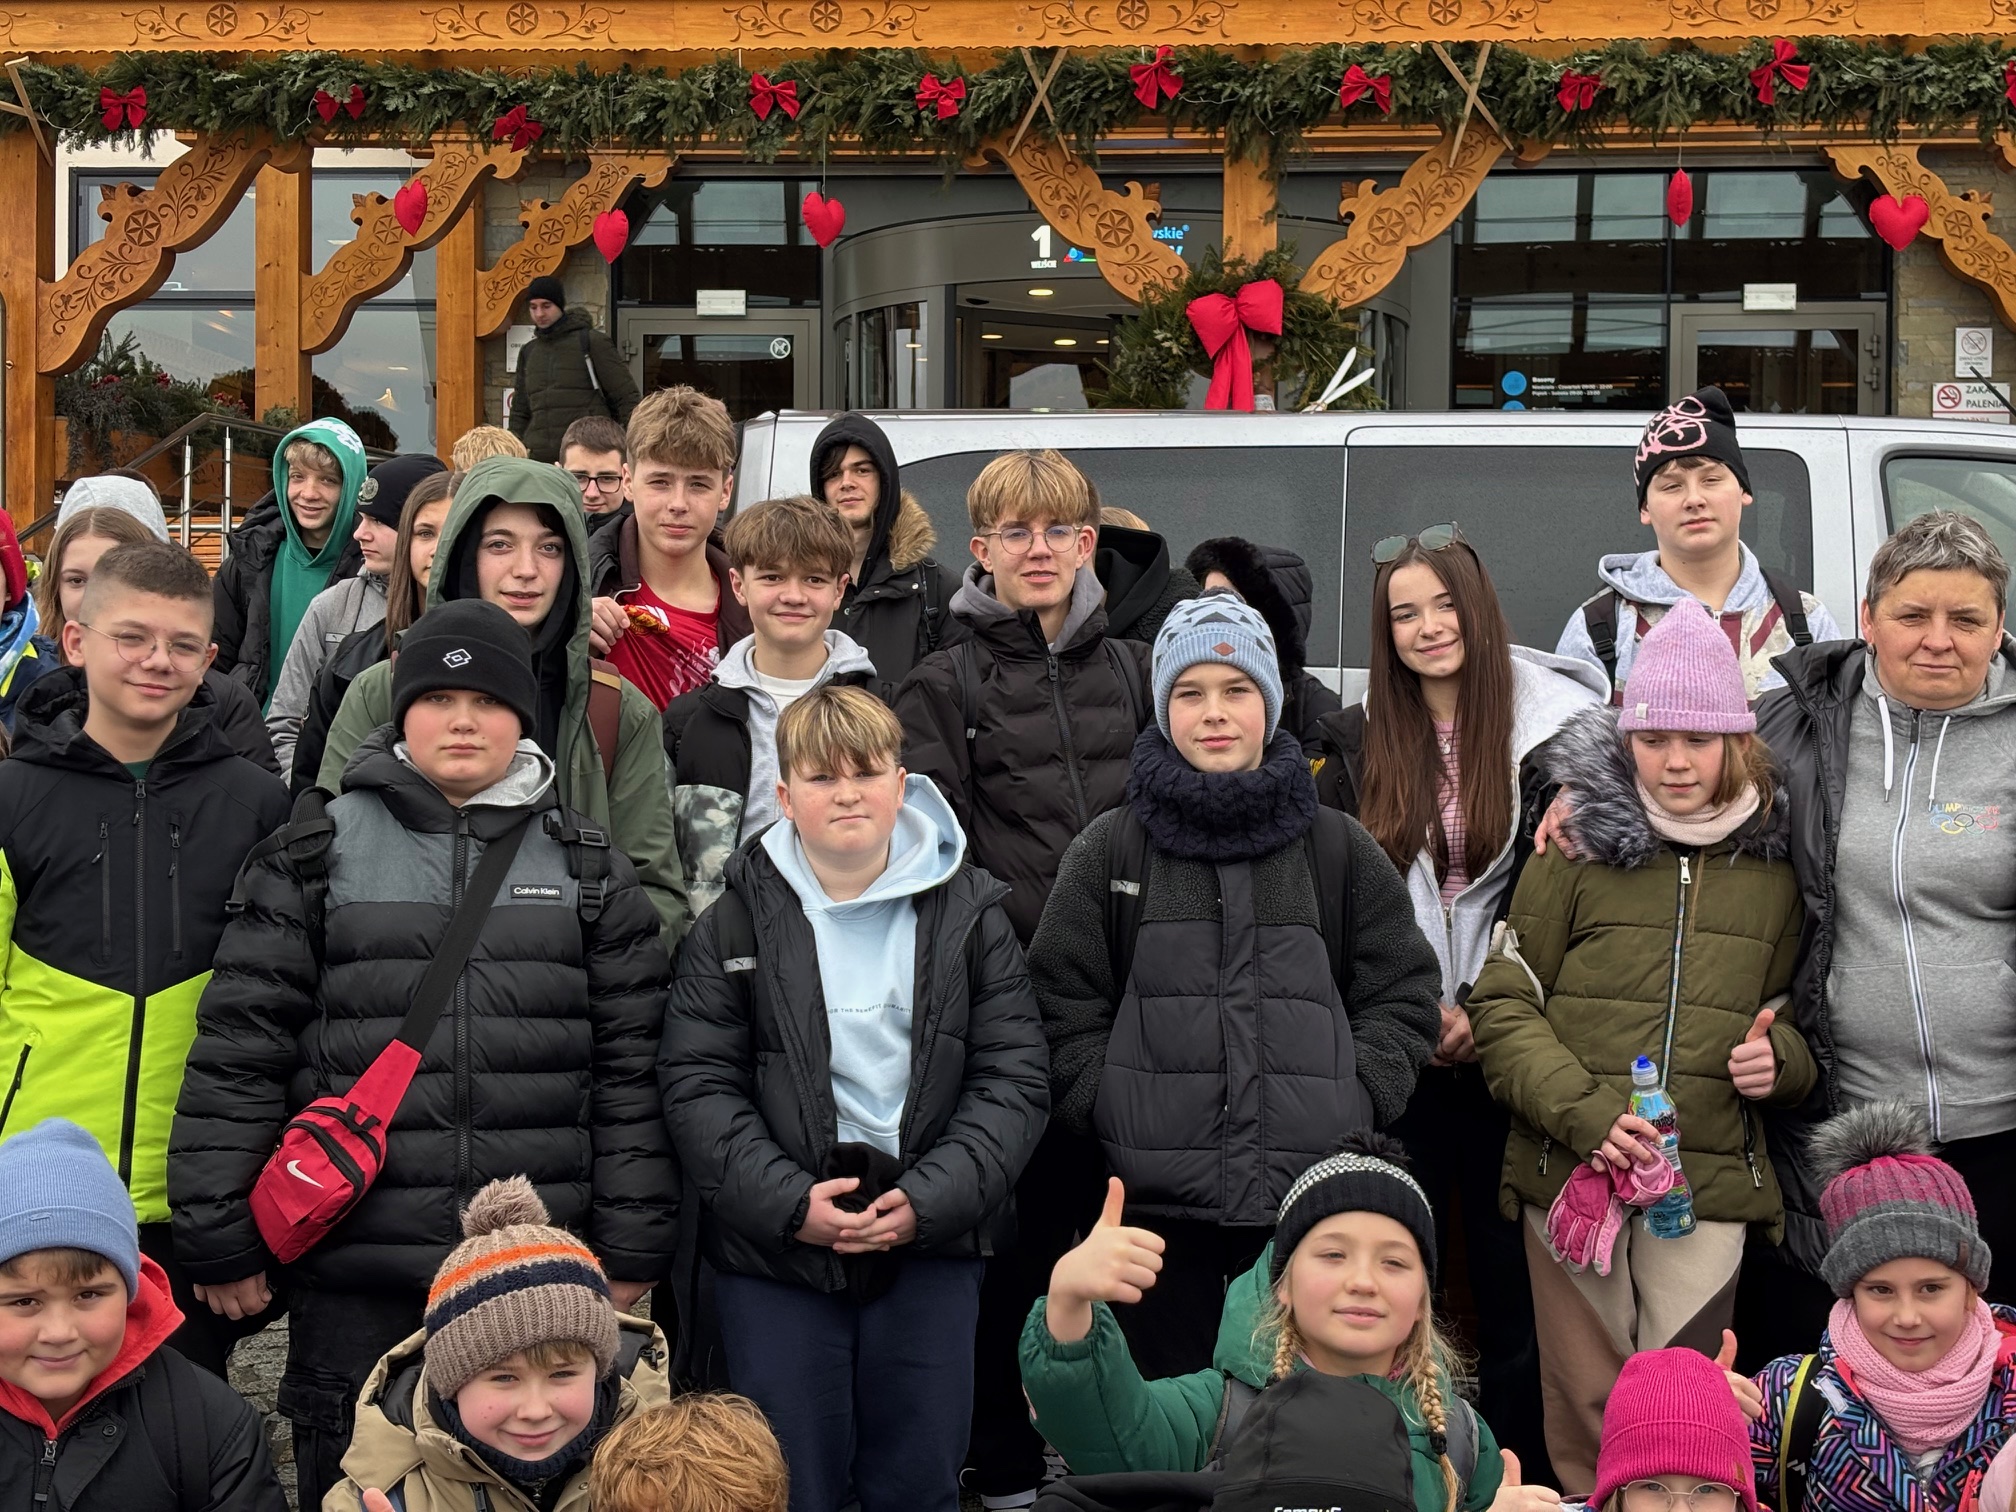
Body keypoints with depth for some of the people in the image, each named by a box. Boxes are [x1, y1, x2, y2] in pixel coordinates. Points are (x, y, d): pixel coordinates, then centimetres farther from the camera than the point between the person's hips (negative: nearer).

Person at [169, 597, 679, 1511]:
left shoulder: (590, 874, 8)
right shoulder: (313, 858, 4)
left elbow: (629, 1069, 5)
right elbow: (238, 1052, 1)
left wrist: (631, 1251, 2)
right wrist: (221, 1239, -2)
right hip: (353, 1274, -1)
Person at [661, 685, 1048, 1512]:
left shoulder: (969, 912, 2)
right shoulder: (736, 921, 1)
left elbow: (1014, 1078, -2)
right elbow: (698, 1082, -3)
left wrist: (928, 1202, -13)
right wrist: (788, 1203, -15)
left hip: (930, 1244, 1)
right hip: (774, 1248, -1)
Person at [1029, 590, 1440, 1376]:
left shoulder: (1339, 848, 11)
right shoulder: (1110, 848, 8)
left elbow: (1404, 993, 12)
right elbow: (1062, 1002, 6)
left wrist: (1354, 1100, -1)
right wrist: (1111, 1111, -5)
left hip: (1310, 1197, 1)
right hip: (1155, 1197, -1)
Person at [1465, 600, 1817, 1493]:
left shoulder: (1772, 872, 11)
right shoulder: (1578, 853, 2)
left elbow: (1795, 1011, 23)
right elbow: (1503, 1008, 1)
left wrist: (1778, 1059, -1)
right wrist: (1582, 1111, -14)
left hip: (1711, 1183, 2)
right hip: (1573, 1175, -1)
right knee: (1588, 1406, 5)